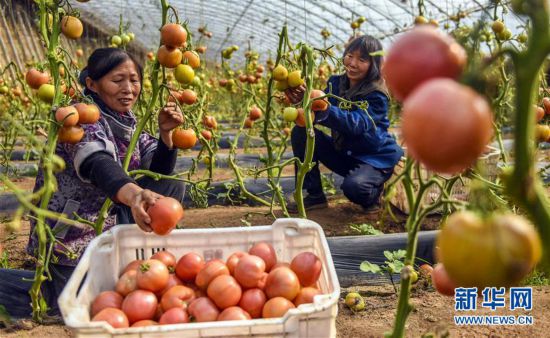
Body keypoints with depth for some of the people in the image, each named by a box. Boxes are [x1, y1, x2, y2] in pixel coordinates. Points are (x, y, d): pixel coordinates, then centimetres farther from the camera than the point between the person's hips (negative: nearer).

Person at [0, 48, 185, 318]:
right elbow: (96, 164, -41)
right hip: (71, 235, -8)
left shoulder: (128, 123, 3)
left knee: (173, 184, 4)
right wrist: (134, 194, -61)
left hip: (109, 222, 8)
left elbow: (161, 172, 2)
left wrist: (165, 133, -16)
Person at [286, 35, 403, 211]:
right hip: (343, 153, 6)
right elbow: (322, 112, -11)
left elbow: (357, 124, -36)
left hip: (375, 159, -6)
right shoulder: (336, 82, 0)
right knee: (301, 132, -9)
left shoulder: (377, 95, -19)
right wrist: (305, 100, -34)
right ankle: (315, 195, -1)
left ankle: (376, 192, 4)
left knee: (353, 186, -36)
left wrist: (324, 108, -50)